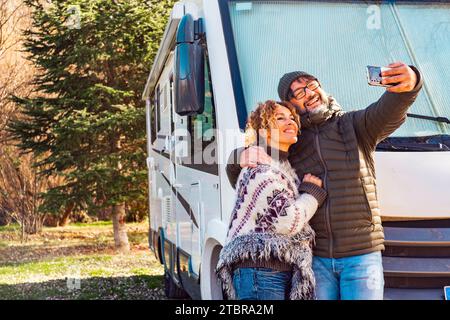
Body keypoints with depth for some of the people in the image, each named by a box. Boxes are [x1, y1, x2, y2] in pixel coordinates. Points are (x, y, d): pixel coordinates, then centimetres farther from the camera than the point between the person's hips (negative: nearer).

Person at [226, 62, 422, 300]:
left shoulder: (354, 125, 4)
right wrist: (240, 156, -12)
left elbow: (388, 113, -17)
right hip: (315, 258, 2)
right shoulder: (290, 145, 11)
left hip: (361, 255, -2)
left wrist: (409, 84, -41)